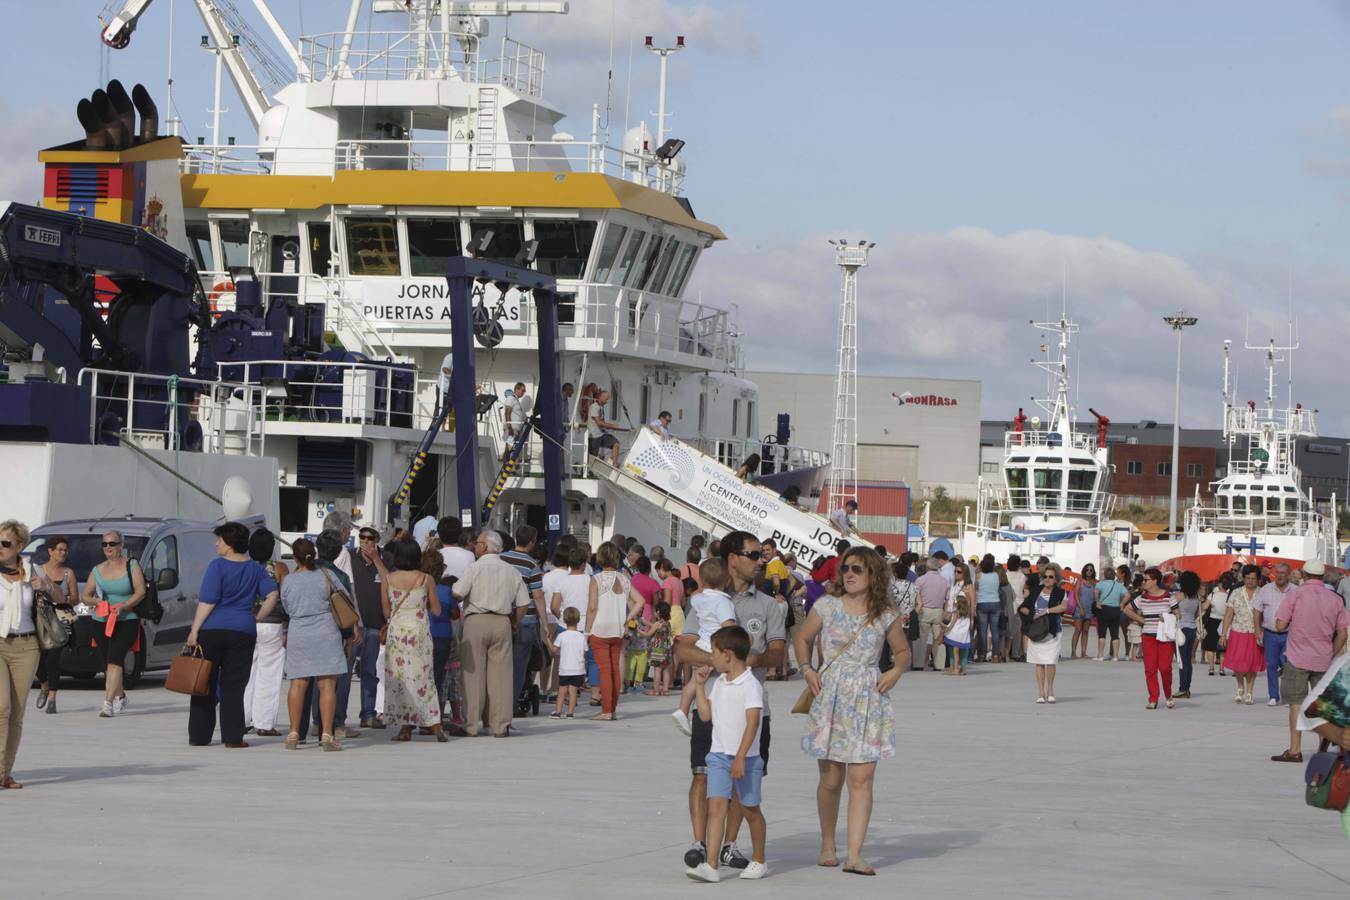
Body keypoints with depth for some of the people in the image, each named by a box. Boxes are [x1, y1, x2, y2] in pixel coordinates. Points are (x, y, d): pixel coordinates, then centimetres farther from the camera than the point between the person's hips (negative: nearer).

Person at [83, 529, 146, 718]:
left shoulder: (132, 566, 2)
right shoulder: (97, 570, 14)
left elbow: (140, 592, -6)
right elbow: (86, 596, 17)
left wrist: (123, 606, -20)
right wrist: (96, 601, -6)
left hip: (126, 622, -5)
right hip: (101, 623, 5)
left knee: (114, 661, -19)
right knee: (108, 664, 9)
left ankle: (108, 703, -26)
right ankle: (120, 697, 32)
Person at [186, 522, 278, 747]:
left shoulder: (218, 566, -7)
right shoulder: (255, 569, 7)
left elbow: (207, 602, -11)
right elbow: (272, 595, 2)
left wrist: (194, 631, -9)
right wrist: (257, 618, 11)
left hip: (212, 629, -3)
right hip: (243, 631, 3)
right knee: (233, 687, 5)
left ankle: (199, 735, 9)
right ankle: (233, 737, -2)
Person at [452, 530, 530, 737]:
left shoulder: (475, 568, -4)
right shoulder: (511, 570, 10)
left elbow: (457, 594, -11)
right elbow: (523, 603, 9)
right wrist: (513, 623, 18)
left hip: (476, 621, -3)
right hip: (502, 623, 3)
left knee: (474, 674, 1)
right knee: (500, 674, 3)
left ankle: (472, 725, 2)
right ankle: (500, 725, 1)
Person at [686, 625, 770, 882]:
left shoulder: (750, 685, -14)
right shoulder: (719, 684, 11)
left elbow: (752, 722, -20)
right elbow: (706, 714, 16)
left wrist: (740, 757, -24)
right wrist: (700, 685, 11)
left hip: (745, 758, -6)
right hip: (719, 755, 6)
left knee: (750, 810, 10)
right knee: (716, 807, -8)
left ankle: (758, 861, 26)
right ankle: (711, 865, -16)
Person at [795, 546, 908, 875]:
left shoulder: (885, 616, 4)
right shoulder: (826, 607, 2)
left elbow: (903, 651, 17)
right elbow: (802, 639, 15)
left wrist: (896, 671, -3)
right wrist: (807, 669, 0)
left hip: (869, 700, 0)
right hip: (830, 698, 0)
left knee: (862, 779, -8)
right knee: (831, 780, 5)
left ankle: (854, 855, -10)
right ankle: (827, 845, 25)